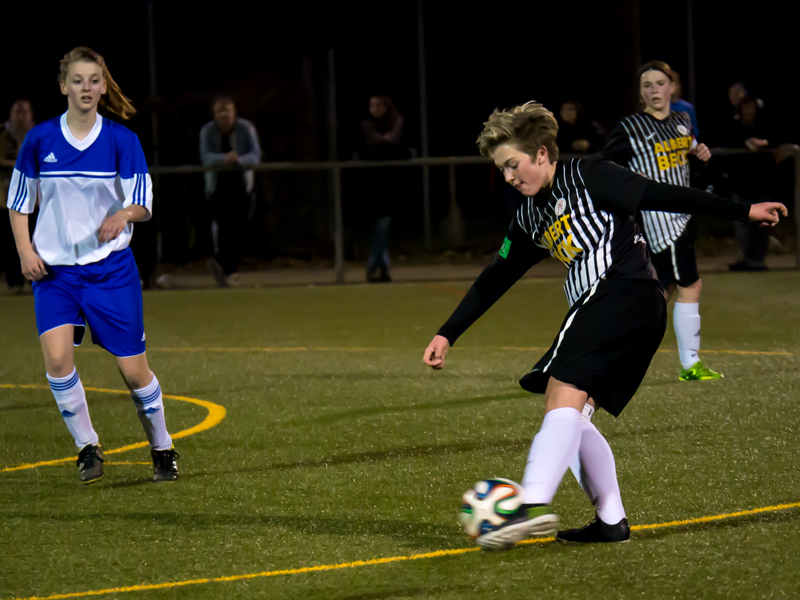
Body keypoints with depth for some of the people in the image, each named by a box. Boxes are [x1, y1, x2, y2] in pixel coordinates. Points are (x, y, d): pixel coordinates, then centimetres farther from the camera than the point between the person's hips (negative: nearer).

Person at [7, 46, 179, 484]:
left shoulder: (121, 140, -3)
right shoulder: (39, 139, 0)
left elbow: (143, 205, -4)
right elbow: (18, 203, 9)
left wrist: (123, 215, -26)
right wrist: (25, 251, -4)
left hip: (111, 267, -1)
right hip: (54, 268, 1)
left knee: (132, 368, -1)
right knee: (56, 356, -20)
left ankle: (162, 449, 22)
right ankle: (87, 448, -2)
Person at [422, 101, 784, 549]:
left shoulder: (587, 176, 0)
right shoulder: (531, 219, 22)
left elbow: (660, 196, -1)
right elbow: (493, 282, 27)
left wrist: (743, 211, -2)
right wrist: (447, 335, 25)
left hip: (624, 290, -9)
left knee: (564, 398, -21)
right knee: (571, 417, 5)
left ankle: (535, 503, -35)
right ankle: (612, 520, 5)